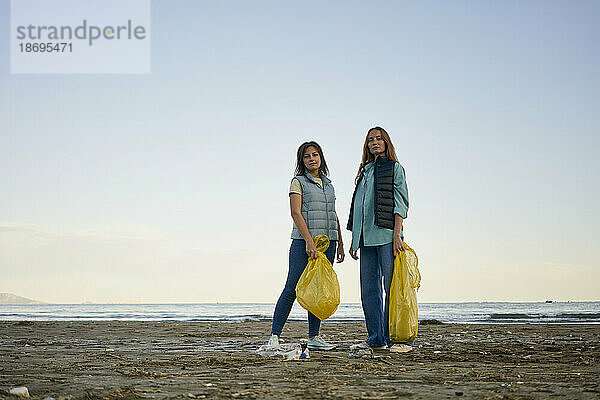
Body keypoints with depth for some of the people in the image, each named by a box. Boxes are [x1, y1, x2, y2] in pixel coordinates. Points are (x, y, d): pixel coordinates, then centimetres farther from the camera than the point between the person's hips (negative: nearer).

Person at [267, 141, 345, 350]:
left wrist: (340, 244, 16)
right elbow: (296, 213, -9)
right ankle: (274, 335, -7)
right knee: (292, 288, -10)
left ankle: (313, 337, 9)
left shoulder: (328, 184, 20)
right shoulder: (298, 182, 2)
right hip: (303, 240, -6)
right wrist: (309, 241, -19)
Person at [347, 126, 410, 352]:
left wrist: (397, 234, -15)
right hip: (366, 238, 6)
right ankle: (376, 339, 10)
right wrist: (354, 240, 16)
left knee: (391, 286, -6)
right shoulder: (365, 171, 22)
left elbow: (400, 203, -5)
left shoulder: (395, 168, 5)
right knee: (369, 288, 4)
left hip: (387, 234, -6)